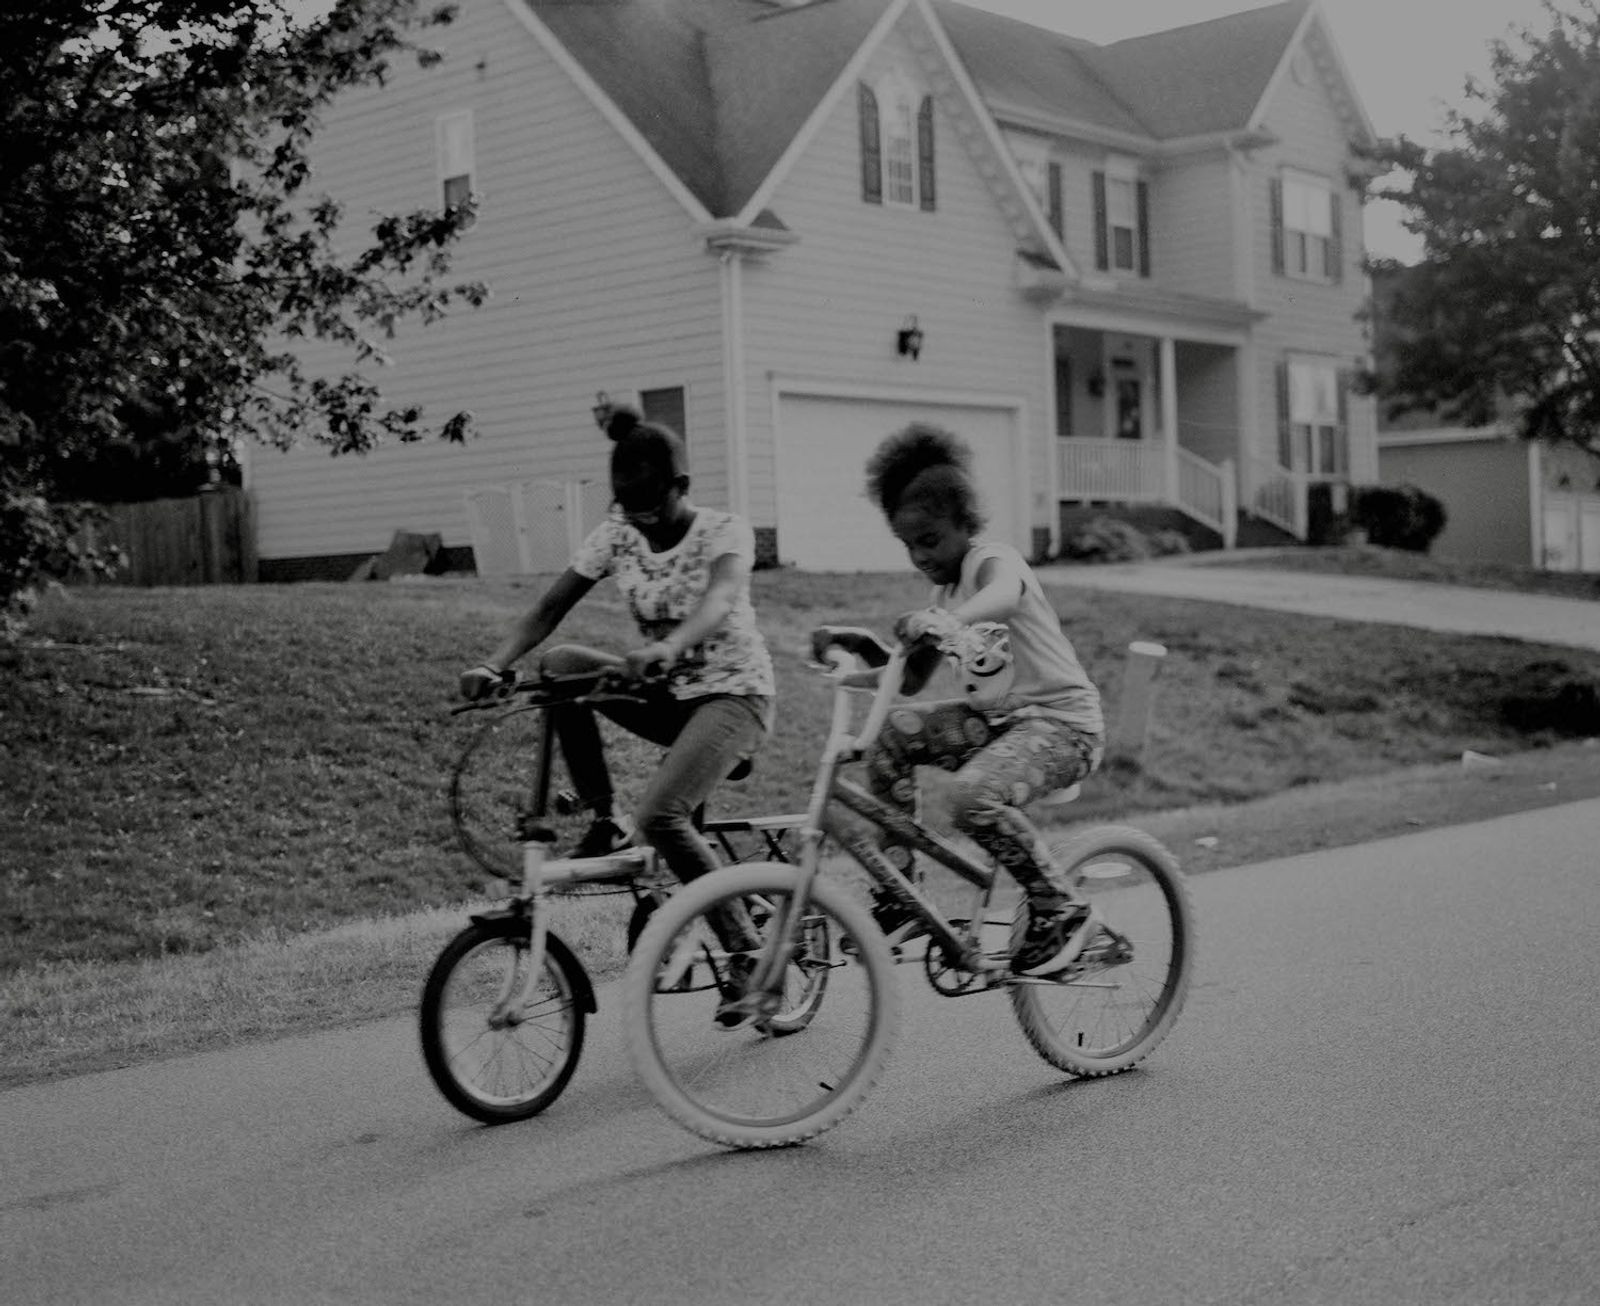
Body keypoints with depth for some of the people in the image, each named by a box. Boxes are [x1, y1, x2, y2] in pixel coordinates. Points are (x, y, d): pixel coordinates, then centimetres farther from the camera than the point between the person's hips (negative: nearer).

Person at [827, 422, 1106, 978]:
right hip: (996, 717, 8)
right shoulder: (946, 592, 14)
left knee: (972, 796, -32)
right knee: (892, 733, -7)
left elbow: (1005, 596, -38)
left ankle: (1061, 911, -13)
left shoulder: (994, 559, -11)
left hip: (1063, 722, -8)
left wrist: (942, 620, -57)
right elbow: (910, 680, 15)